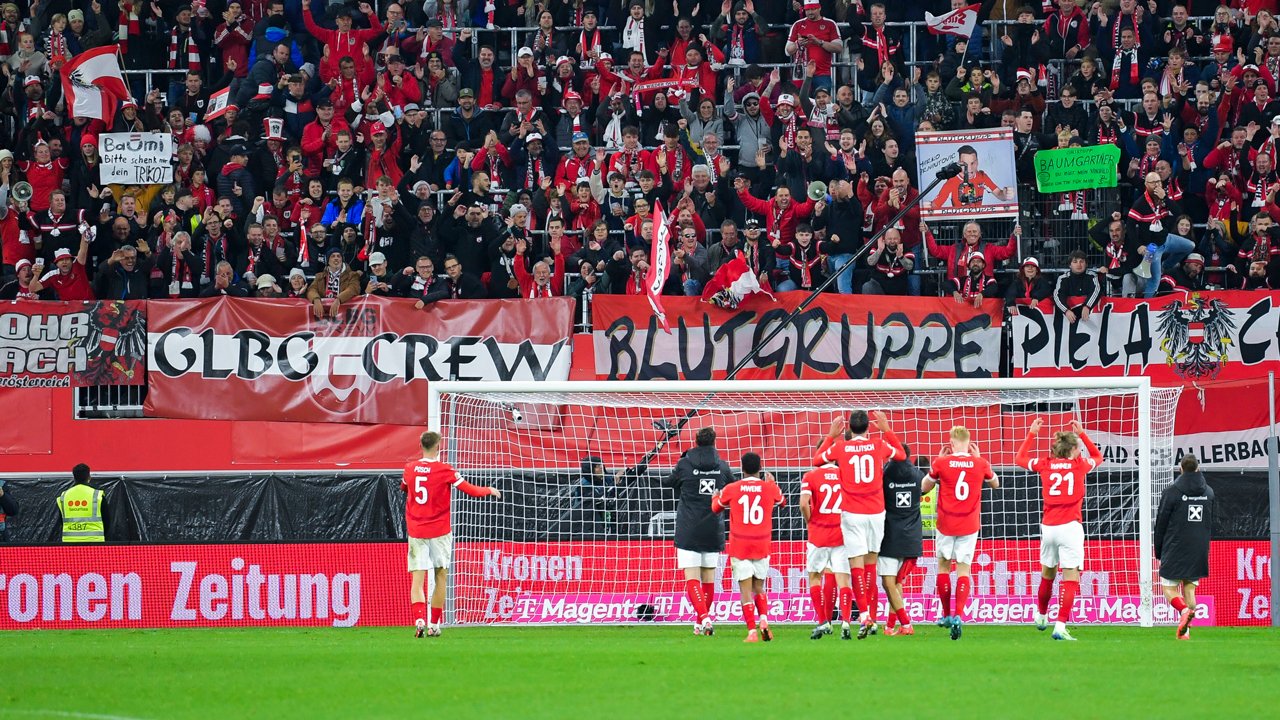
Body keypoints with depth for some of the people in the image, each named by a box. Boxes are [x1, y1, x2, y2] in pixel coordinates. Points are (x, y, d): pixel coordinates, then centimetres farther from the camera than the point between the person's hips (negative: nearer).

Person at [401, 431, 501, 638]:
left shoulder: (409, 468, 3)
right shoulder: (444, 470, -8)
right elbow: (471, 490, -5)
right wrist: (490, 491, 15)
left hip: (416, 532, 2)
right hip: (439, 531, -2)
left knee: (417, 579, -3)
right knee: (441, 576, 11)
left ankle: (419, 619, -25)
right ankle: (434, 625, 10)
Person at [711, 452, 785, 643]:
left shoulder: (731, 489, -2)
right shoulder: (769, 488, 0)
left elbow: (716, 507, 17)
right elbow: (782, 502, 24)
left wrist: (715, 496, 39)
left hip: (739, 547, -2)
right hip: (762, 547, 2)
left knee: (746, 590, -2)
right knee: (758, 588, 15)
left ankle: (752, 632, -12)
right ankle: (764, 620, -8)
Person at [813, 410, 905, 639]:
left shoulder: (840, 447, -2)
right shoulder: (879, 445, 1)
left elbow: (817, 459, 16)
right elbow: (901, 454, 21)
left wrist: (831, 435, 24)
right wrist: (886, 430, 27)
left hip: (852, 513, -2)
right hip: (876, 512, 2)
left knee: (856, 563, -5)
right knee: (870, 560, 14)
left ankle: (864, 614, -18)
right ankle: (867, 610, 17)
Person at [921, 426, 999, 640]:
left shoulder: (941, 463, -8)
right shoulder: (980, 464, -3)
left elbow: (924, 487, 8)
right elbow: (995, 484, 17)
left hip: (946, 524, -1)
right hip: (970, 525, 1)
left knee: (943, 564, 17)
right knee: (963, 568, 0)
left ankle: (946, 614, 21)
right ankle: (958, 615, -17)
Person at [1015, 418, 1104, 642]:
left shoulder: (1045, 465, 6)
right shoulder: (1079, 464, 2)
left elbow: (1019, 459, 24)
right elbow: (1098, 457, 25)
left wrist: (1032, 434, 29)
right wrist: (1082, 434, 28)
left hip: (1048, 528, 4)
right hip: (1070, 527, -4)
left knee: (1047, 574, 23)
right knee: (1070, 579, -6)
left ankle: (1041, 616, 41)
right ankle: (1060, 626, -17)